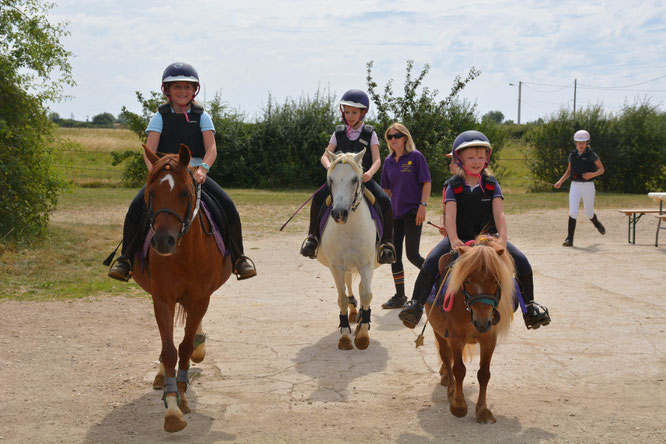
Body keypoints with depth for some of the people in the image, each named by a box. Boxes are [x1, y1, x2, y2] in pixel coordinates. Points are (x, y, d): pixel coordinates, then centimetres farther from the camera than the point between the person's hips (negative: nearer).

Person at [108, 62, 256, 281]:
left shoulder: (201, 116, 7)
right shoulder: (161, 116, 5)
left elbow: (211, 149, -6)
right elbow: (149, 149, -6)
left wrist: (203, 169, -27)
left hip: (195, 174, 0)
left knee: (227, 207, -19)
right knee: (137, 207, -22)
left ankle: (238, 258, -3)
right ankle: (127, 258, -6)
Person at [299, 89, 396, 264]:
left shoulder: (370, 133, 5)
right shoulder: (339, 133, 10)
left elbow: (377, 160, -3)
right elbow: (325, 156, 4)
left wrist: (370, 173, -25)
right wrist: (329, 166, -20)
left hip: (363, 178, -1)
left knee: (385, 202, -25)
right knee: (318, 198, -24)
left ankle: (387, 243, -11)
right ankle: (313, 237, -9)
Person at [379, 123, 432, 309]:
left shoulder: (415, 156, -5)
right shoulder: (389, 161, 11)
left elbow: (426, 183, -7)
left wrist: (422, 205, -16)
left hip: (413, 212, -6)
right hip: (395, 213, 6)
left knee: (412, 255, -8)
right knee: (394, 255, 5)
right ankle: (399, 296, 13)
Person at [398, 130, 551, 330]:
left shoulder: (492, 185, 4)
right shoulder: (453, 187, 0)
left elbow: (499, 213, -7)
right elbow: (450, 215, -12)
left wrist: (502, 237, -25)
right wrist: (454, 240, -29)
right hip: (460, 237, -1)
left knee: (522, 262, -15)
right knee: (431, 262, -27)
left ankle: (529, 305, 5)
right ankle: (416, 304, -18)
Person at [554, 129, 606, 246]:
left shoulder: (591, 155, -5)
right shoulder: (572, 155, 5)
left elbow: (602, 169, 0)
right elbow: (569, 171, 15)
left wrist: (592, 174, -20)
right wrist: (560, 181, 2)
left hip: (588, 186, -2)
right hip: (575, 186, 2)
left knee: (589, 213, 11)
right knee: (573, 212, -11)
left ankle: (597, 223, 46)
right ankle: (569, 239, -11)